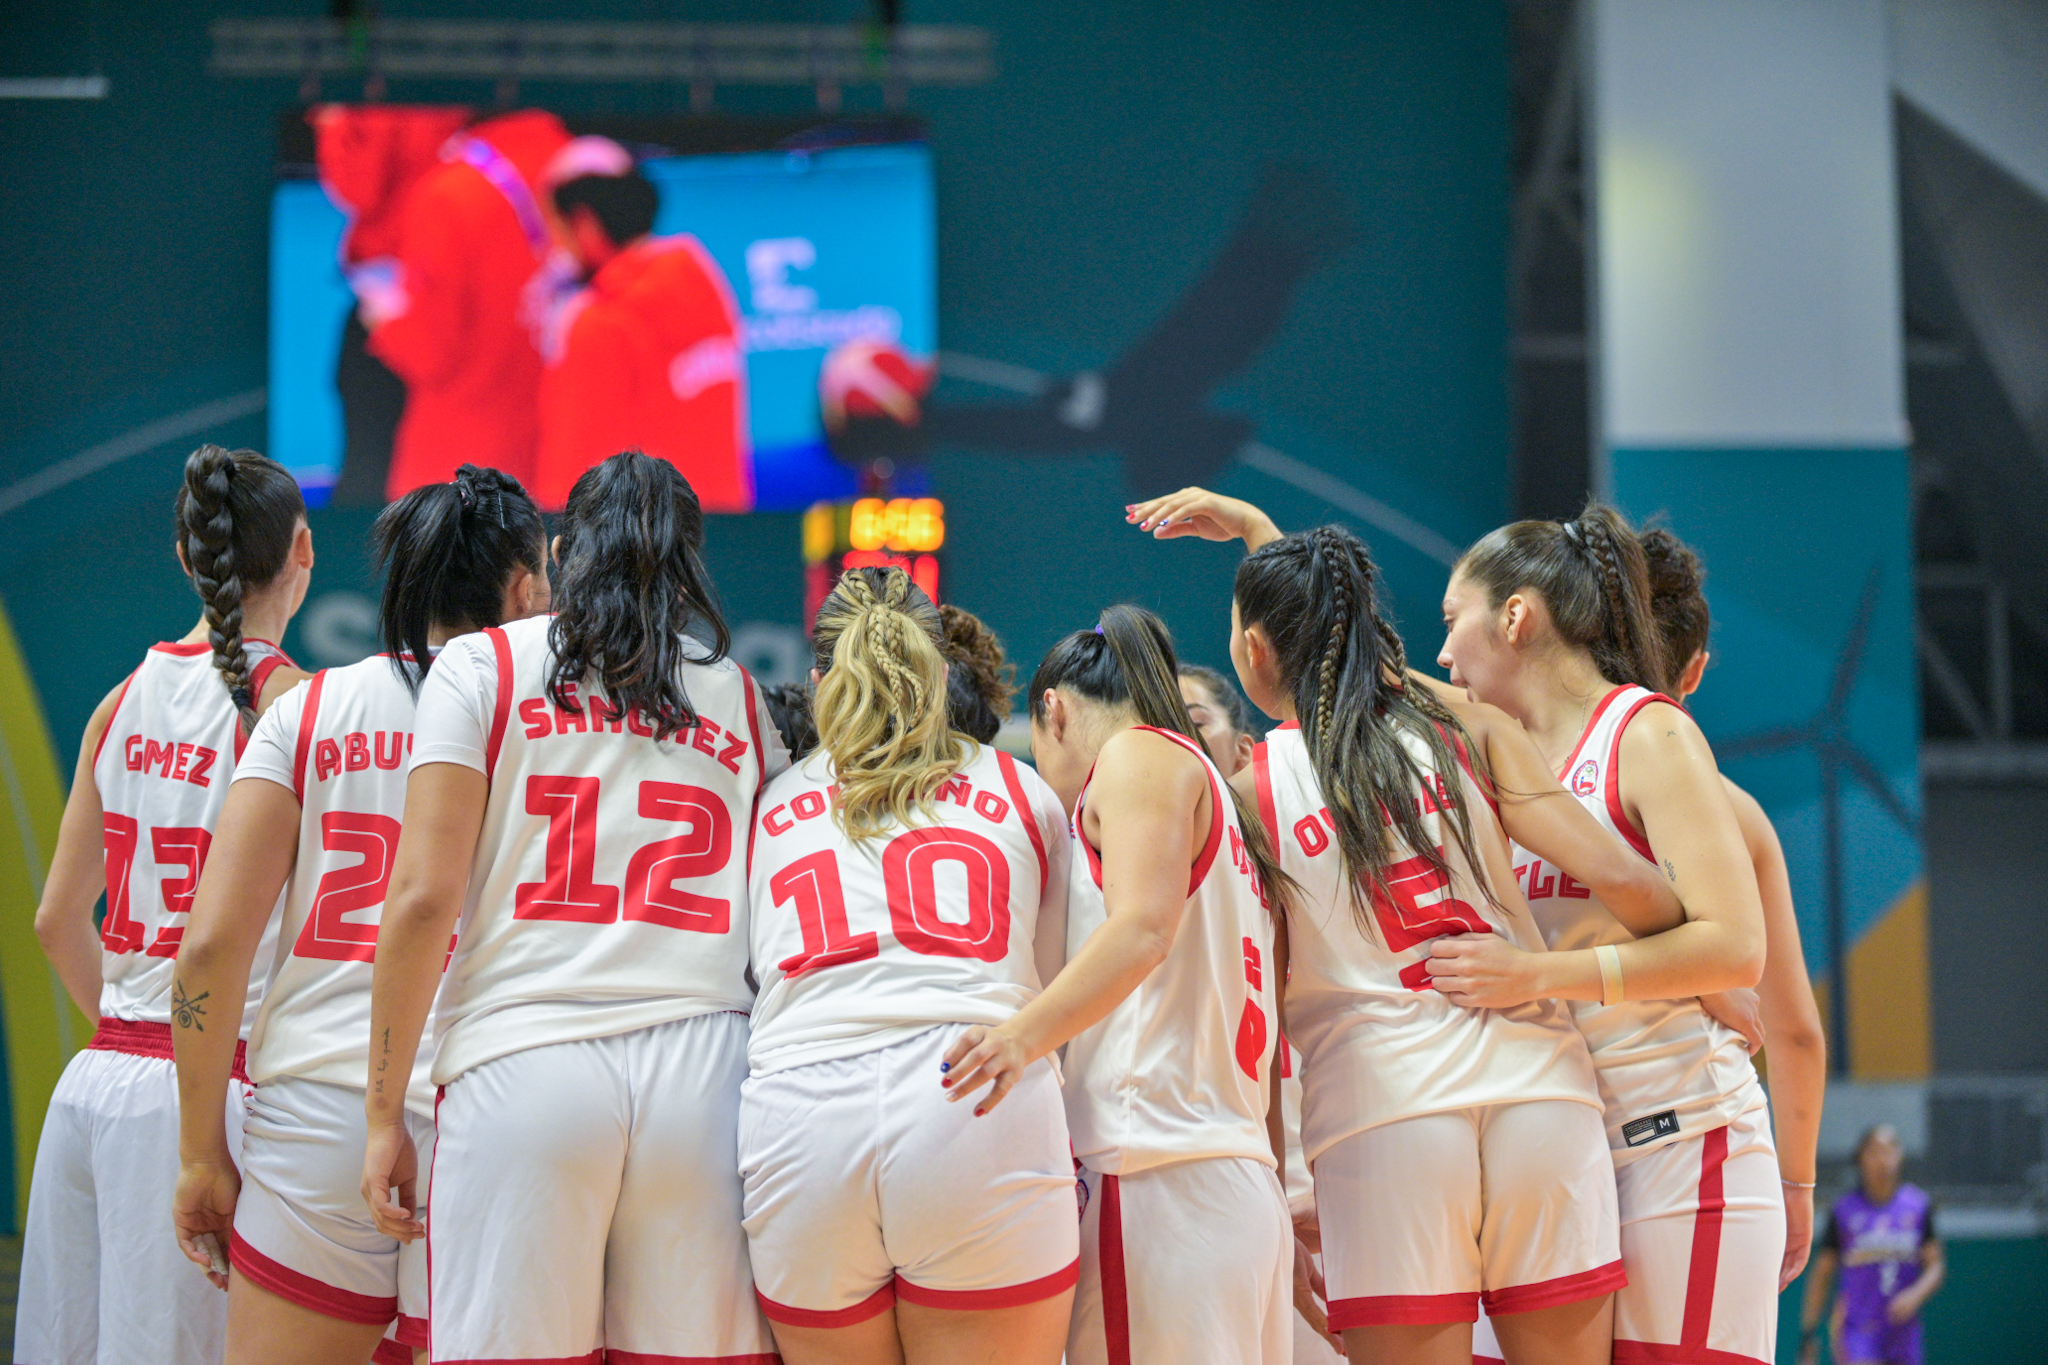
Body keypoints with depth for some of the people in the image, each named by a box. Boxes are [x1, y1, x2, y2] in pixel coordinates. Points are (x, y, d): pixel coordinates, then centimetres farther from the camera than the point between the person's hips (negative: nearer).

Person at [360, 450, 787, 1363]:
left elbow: (423, 896, 0)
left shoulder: (481, 665, 8)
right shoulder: (740, 697, 18)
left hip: (524, 1068, -2)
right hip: (705, 1072, 2)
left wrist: (384, 1115, 2)